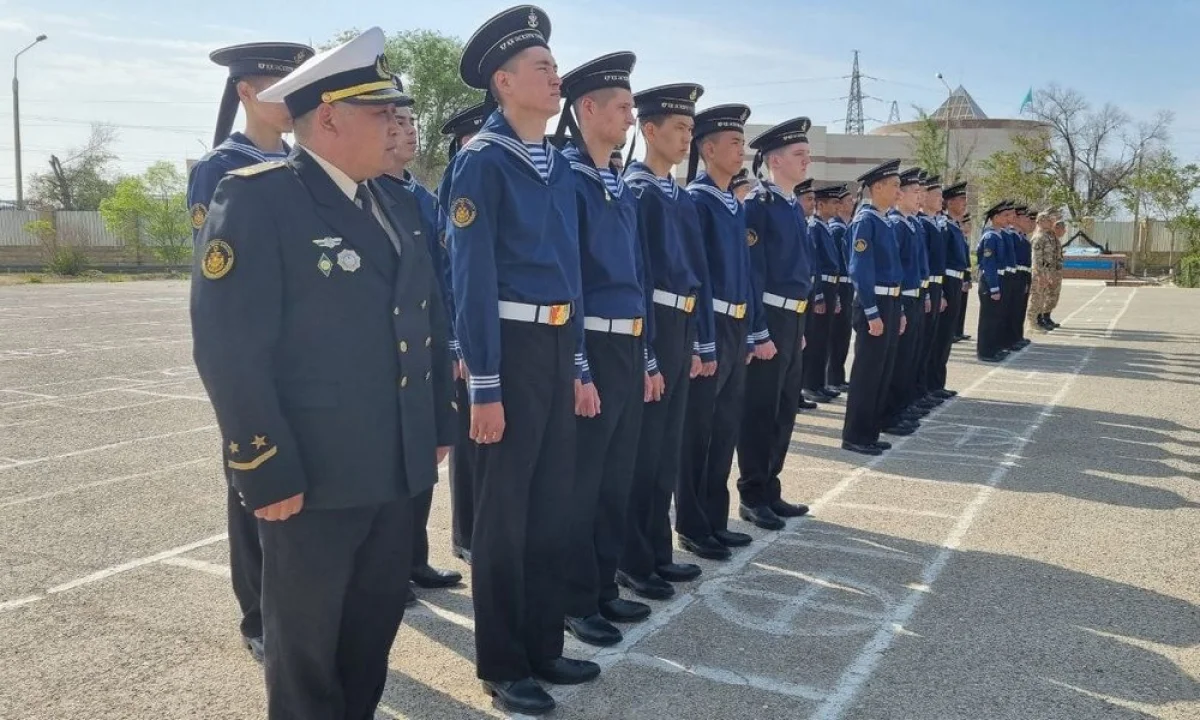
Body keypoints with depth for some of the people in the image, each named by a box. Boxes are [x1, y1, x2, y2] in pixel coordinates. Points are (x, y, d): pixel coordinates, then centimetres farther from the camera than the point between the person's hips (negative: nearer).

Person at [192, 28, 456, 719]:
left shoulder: (399, 209, 10)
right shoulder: (256, 199, -14)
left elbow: (429, 326, 15)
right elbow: (229, 347, -19)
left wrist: (439, 426, 13)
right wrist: (270, 473, -19)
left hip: (396, 472, 7)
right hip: (312, 478, -7)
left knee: (377, 624, 22)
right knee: (307, 643, 14)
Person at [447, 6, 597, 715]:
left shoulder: (560, 165, 13)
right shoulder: (481, 160, -10)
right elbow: (474, 279, -15)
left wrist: (577, 364, 14)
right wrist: (484, 388, -17)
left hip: (559, 344, 7)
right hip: (512, 345, -7)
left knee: (553, 503, 15)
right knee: (505, 510, 4)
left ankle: (544, 645, 31)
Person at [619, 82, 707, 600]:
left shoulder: (681, 196, 15)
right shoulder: (634, 191, -11)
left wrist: (696, 342, 13)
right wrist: (645, 357, -19)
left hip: (680, 328, 8)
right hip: (649, 329, -8)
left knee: (667, 450, 15)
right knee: (641, 452, 1)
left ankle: (659, 552, 27)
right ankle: (632, 562, 14)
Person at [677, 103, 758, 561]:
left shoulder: (736, 205, 14)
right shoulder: (695, 201, -11)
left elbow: (746, 272, 15)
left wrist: (755, 333, 12)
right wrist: (703, 344, -19)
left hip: (735, 329, 8)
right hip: (708, 328, -8)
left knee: (726, 427, 13)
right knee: (698, 431, 2)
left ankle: (716, 521, 25)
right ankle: (693, 528, 14)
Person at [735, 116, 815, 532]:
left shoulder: (795, 206, 15)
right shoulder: (757, 205, -12)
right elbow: (752, 273, -17)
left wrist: (800, 326, 18)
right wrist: (759, 333, -19)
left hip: (793, 320, 9)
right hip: (768, 321, -9)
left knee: (785, 411, 14)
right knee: (760, 413, 0)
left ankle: (770, 491, 25)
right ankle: (752, 498, 11)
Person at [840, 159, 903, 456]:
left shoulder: (884, 222, 14)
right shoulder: (865, 221, -13)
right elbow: (861, 271, -19)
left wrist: (898, 310, 17)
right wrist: (873, 313, -21)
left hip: (890, 303, 9)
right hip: (874, 304, -9)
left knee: (883, 371, 13)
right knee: (867, 372, -3)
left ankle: (870, 433, 22)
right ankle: (855, 436, 6)